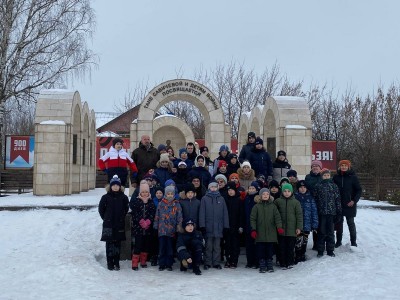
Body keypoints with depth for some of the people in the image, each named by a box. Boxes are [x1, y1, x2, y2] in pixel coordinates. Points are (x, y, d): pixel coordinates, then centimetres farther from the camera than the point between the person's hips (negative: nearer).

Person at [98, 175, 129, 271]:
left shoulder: (123, 197, 0)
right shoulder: (106, 197, -2)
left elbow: (126, 209, 12)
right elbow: (101, 209, 8)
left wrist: (121, 218, 10)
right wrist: (105, 218, 7)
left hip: (119, 225, 1)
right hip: (108, 224, -1)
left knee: (117, 244, 6)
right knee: (109, 244, 1)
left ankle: (116, 263, 15)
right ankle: (110, 263, 9)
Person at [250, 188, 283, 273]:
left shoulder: (273, 206, 7)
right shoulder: (256, 206, 3)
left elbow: (277, 217, 2)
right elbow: (252, 218, 2)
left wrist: (279, 227, -13)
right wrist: (253, 229, -6)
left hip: (271, 233, 1)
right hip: (260, 233, -1)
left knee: (270, 250, 7)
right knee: (261, 250, 1)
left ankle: (269, 265, 18)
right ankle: (262, 266, 10)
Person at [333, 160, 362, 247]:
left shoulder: (353, 177, -5)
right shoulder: (336, 177, 2)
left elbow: (359, 190, -3)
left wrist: (354, 200, -12)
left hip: (350, 205, -3)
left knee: (351, 223, 4)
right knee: (339, 222, 10)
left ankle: (353, 242, 13)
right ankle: (338, 241, 20)